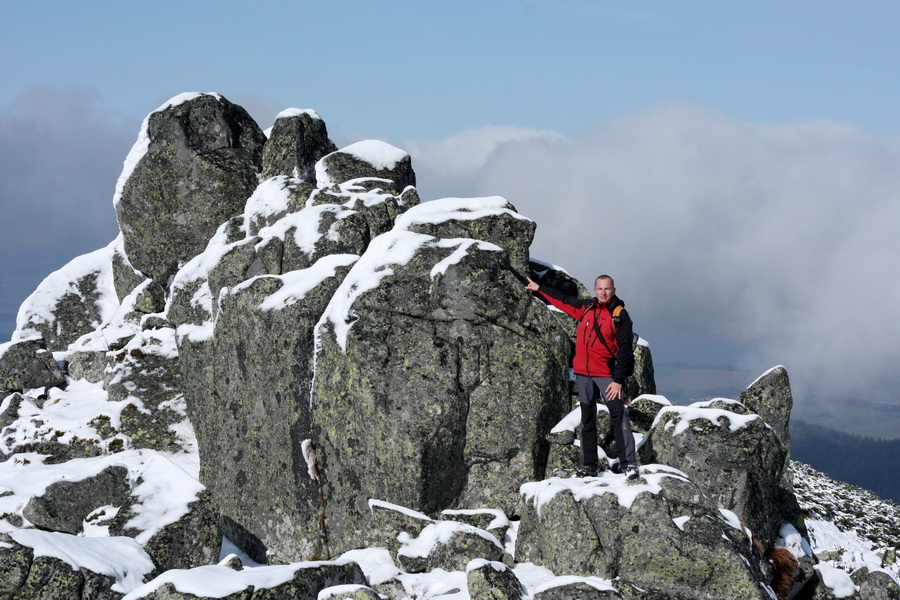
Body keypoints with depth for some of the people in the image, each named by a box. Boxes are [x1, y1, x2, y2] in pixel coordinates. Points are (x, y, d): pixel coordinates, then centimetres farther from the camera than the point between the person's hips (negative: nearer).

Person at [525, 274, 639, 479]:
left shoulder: (620, 316, -5)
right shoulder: (586, 308, 10)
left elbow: (624, 350, -8)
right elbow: (563, 301, 28)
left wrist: (618, 380, -13)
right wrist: (539, 289, 36)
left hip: (606, 374, -5)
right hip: (583, 373, 5)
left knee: (619, 417, -13)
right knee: (587, 420, 8)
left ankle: (628, 464, -14)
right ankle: (589, 465, 13)